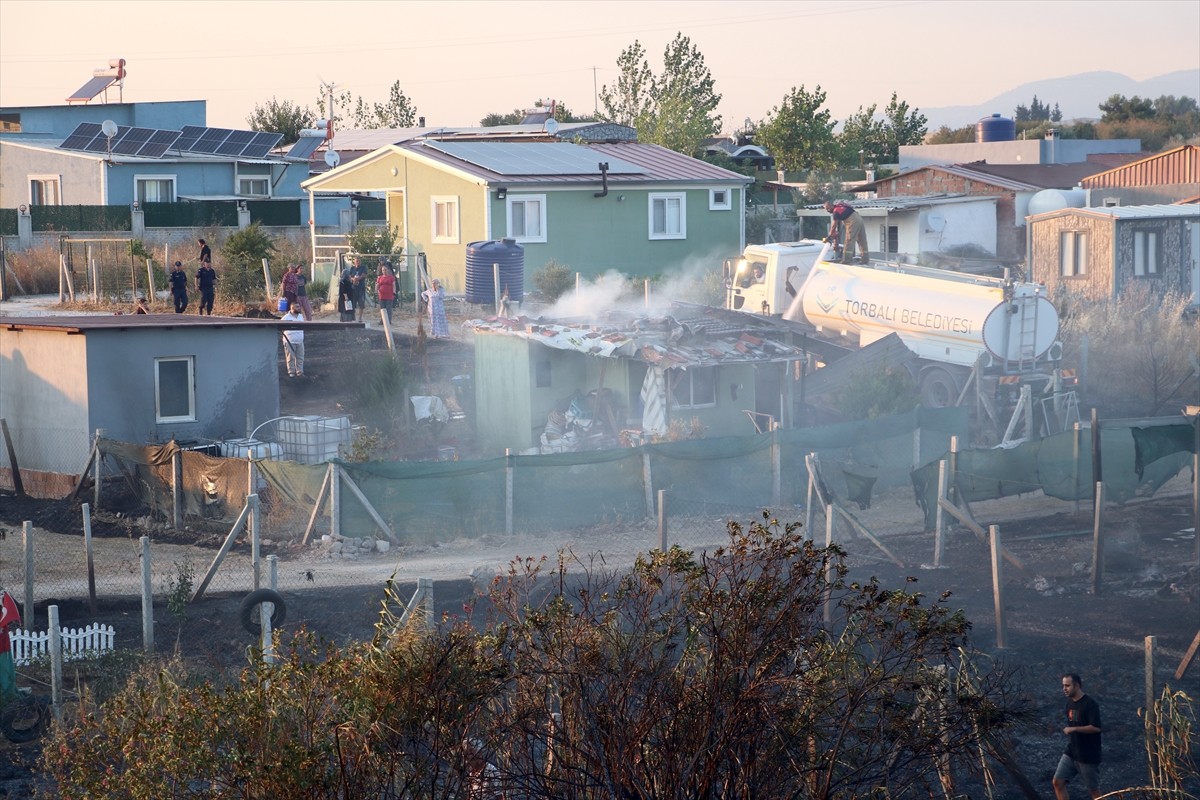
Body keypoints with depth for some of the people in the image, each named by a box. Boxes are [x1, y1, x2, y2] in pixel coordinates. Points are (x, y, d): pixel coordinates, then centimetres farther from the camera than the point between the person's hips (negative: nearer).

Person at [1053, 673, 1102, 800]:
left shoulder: (1090, 704, -16)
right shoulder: (1070, 702, 9)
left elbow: (1096, 727, -24)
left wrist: (1073, 729, -22)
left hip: (1088, 756, -8)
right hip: (1070, 753, 8)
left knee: (1094, 790, 2)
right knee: (1058, 782, -2)